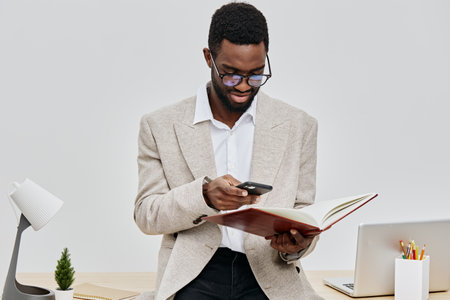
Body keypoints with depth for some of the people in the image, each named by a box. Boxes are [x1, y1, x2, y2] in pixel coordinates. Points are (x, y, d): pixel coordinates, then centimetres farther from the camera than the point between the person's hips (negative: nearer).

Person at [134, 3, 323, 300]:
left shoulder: (299, 127, 9)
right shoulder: (160, 126, 7)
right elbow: (146, 215, 3)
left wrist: (298, 244, -12)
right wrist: (204, 195, -17)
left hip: (270, 276, 2)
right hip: (195, 275, -2)